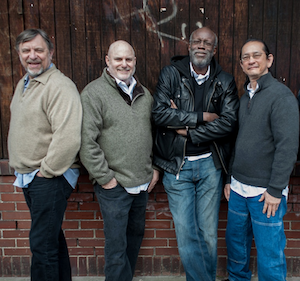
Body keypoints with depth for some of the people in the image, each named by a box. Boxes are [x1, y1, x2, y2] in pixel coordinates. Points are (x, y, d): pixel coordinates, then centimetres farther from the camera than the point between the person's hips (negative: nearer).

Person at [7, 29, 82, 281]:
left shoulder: (60, 86, -18)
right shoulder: (23, 84, 14)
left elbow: (68, 137, -28)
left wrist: (47, 171, -18)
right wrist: (22, 170, 18)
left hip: (51, 178, -9)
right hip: (29, 177, 9)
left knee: (42, 244, -3)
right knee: (51, 236, 20)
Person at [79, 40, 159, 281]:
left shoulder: (143, 93, 10)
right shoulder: (94, 92, -10)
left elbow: (154, 132, 17)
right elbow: (86, 141, -16)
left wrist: (156, 167, 10)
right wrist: (104, 177, -15)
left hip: (143, 183, 7)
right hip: (114, 186, -6)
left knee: (136, 234, 21)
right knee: (117, 245, 2)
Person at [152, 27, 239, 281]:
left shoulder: (225, 81, 4)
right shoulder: (171, 74, 0)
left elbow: (229, 122, -9)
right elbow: (159, 113, -13)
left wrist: (189, 131, -14)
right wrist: (202, 117, -14)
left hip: (210, 164, 1)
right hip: (177, 165, -1)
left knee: (209, 233, 12)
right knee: (186, 235, 5)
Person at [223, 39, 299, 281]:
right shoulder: (245, 97, 12)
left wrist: (275, 190, -18)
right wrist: (230, 178, 15)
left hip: (266, 192, -7)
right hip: (238, 188, 7)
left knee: (269, 254, 4)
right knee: (235, 242, 19)